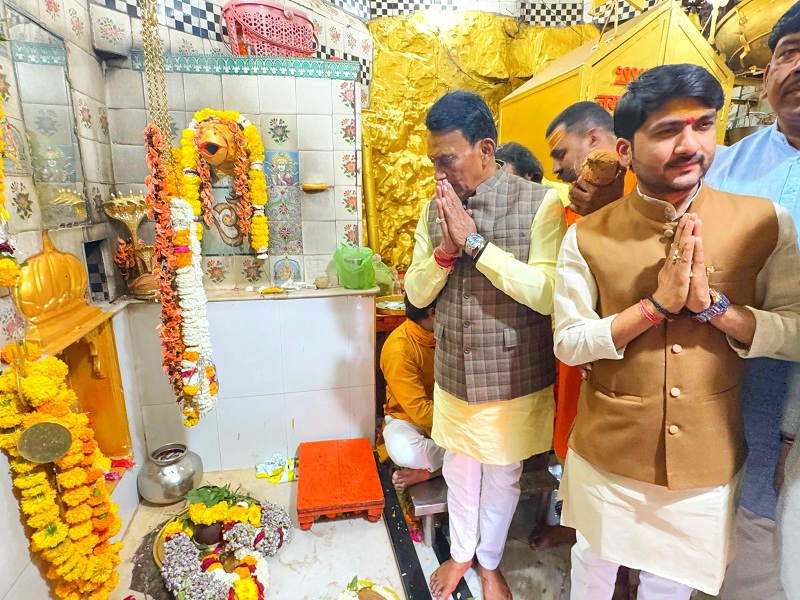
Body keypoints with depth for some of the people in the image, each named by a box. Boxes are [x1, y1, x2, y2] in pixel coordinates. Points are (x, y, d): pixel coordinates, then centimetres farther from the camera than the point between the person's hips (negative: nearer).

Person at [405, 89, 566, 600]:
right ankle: (461, 552, 50)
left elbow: (547, 294, -23)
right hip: (453, 375, 4)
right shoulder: (436, 209, -1)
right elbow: (417, 294, -1)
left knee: (502, 476, 19)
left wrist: (474, 242, -26)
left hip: (514, 379, -3)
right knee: (459, 469, 22)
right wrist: (445, 249, -20)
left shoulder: (540, 203, -15)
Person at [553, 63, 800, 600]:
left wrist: (712, 303, -24)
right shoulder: (587, 237, -12)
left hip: (709, 462, 2)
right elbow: (568, 343, -13)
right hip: (607, 455, -1)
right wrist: (656, 304, -24)